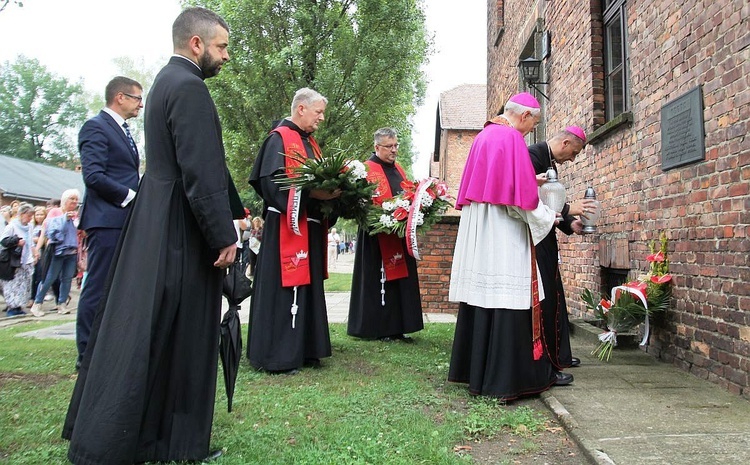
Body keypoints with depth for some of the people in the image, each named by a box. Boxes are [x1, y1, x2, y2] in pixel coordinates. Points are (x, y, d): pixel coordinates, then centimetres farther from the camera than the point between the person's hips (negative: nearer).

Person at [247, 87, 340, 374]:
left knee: (308, 287, 11)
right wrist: (313, 193, -24)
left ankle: (304, 349, 20)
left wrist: (330, 190, 1)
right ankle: (276, 356, 5)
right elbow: (271, 181, -18)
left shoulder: (310, 143, 20)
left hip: (310, 227, 9)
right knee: (283, 289, -5)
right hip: (287, 227, -9)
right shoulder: (279, 138, -7)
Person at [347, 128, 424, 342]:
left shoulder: (398, 170, 18)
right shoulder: (368, 170, -7)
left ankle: (397, 327, 17)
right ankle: (378, 328, 8)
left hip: (400, 237, 8)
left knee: (401, 280, 9)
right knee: (379, 281, -2)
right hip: (378, 238, -8)